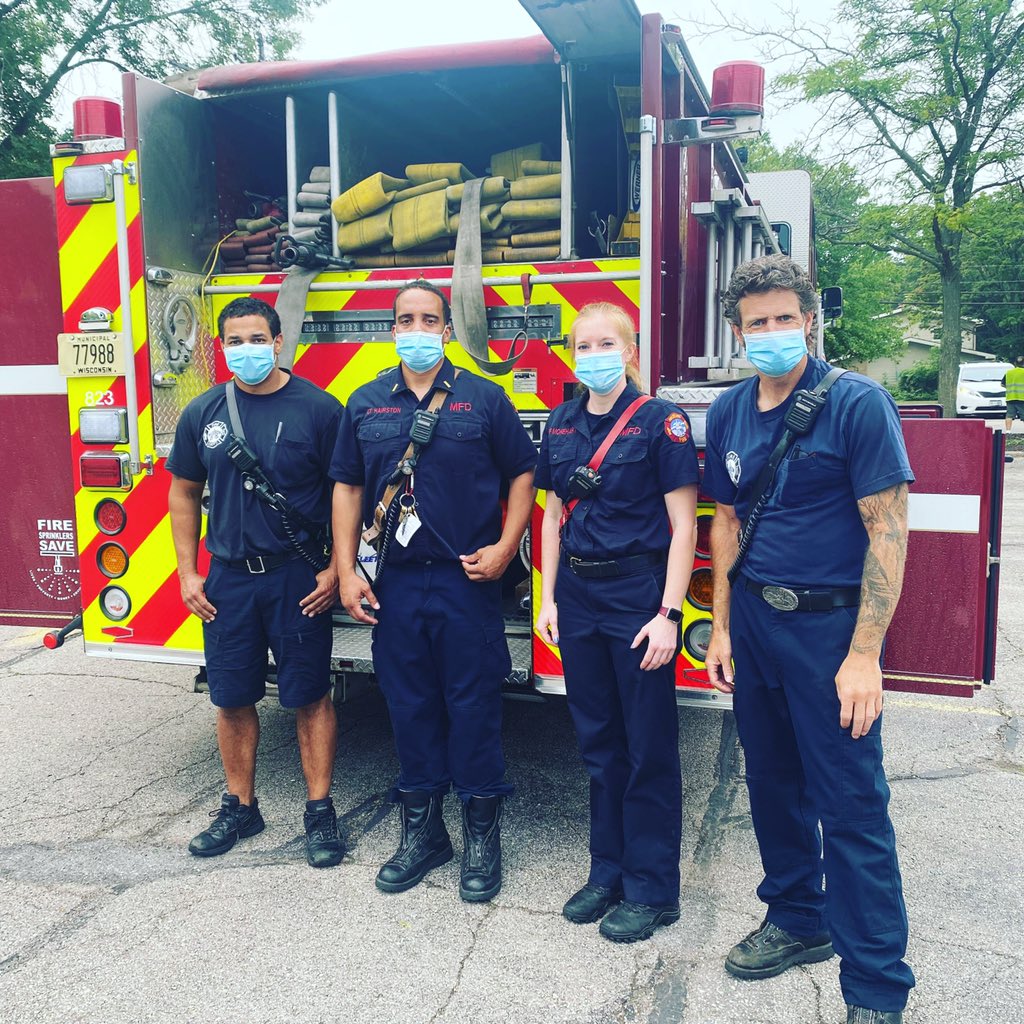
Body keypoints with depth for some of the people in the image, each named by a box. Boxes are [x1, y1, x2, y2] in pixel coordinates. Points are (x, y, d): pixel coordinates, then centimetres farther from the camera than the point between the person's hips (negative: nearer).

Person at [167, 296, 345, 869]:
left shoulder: (318, 408, -6)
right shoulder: (203, 413, 5)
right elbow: (185, 493, 13)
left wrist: (336, 568, -9)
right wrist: (188, 571, 7)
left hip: (298, 578, -3)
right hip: (228, 579, 4)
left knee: (310, 697, 4)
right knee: (232, 699, 11)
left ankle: (321, 811, 18)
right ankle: (241, 807, 28)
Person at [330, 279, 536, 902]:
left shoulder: (484, 399, 1)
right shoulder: (366, 405, 9)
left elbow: (522, 474, 3)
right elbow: (348, 488, 10)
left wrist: (505, 547, -9)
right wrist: (346, 570, 3)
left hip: (467, 580, -3)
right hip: (394, 584, 3)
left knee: (474, 706, 3)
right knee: (410, 706, 11)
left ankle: (482, 838, 18)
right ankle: (422, 832, 27)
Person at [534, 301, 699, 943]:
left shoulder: (660, 421, -8)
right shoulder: (561, 426, 9)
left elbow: (683, 525, -10)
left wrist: (669, 614, -15)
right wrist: (548, 597, 9)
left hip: (639, 594, -5)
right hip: (578, 595, 5)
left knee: (649, 746, 4)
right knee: (598, 740, 15)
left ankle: (652, 889, 19)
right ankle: (608, 870, 30)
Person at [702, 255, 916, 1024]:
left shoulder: (857, 403, -11)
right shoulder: (728, 412, 6)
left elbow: (888, 530, -14)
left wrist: (865, 653, -18)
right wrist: (723, 626, 10)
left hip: (828, 622, -5)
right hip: (754, 620, 6)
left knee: (851, 803, 0)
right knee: (772, 783, 16)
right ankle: (797, 921, 36)